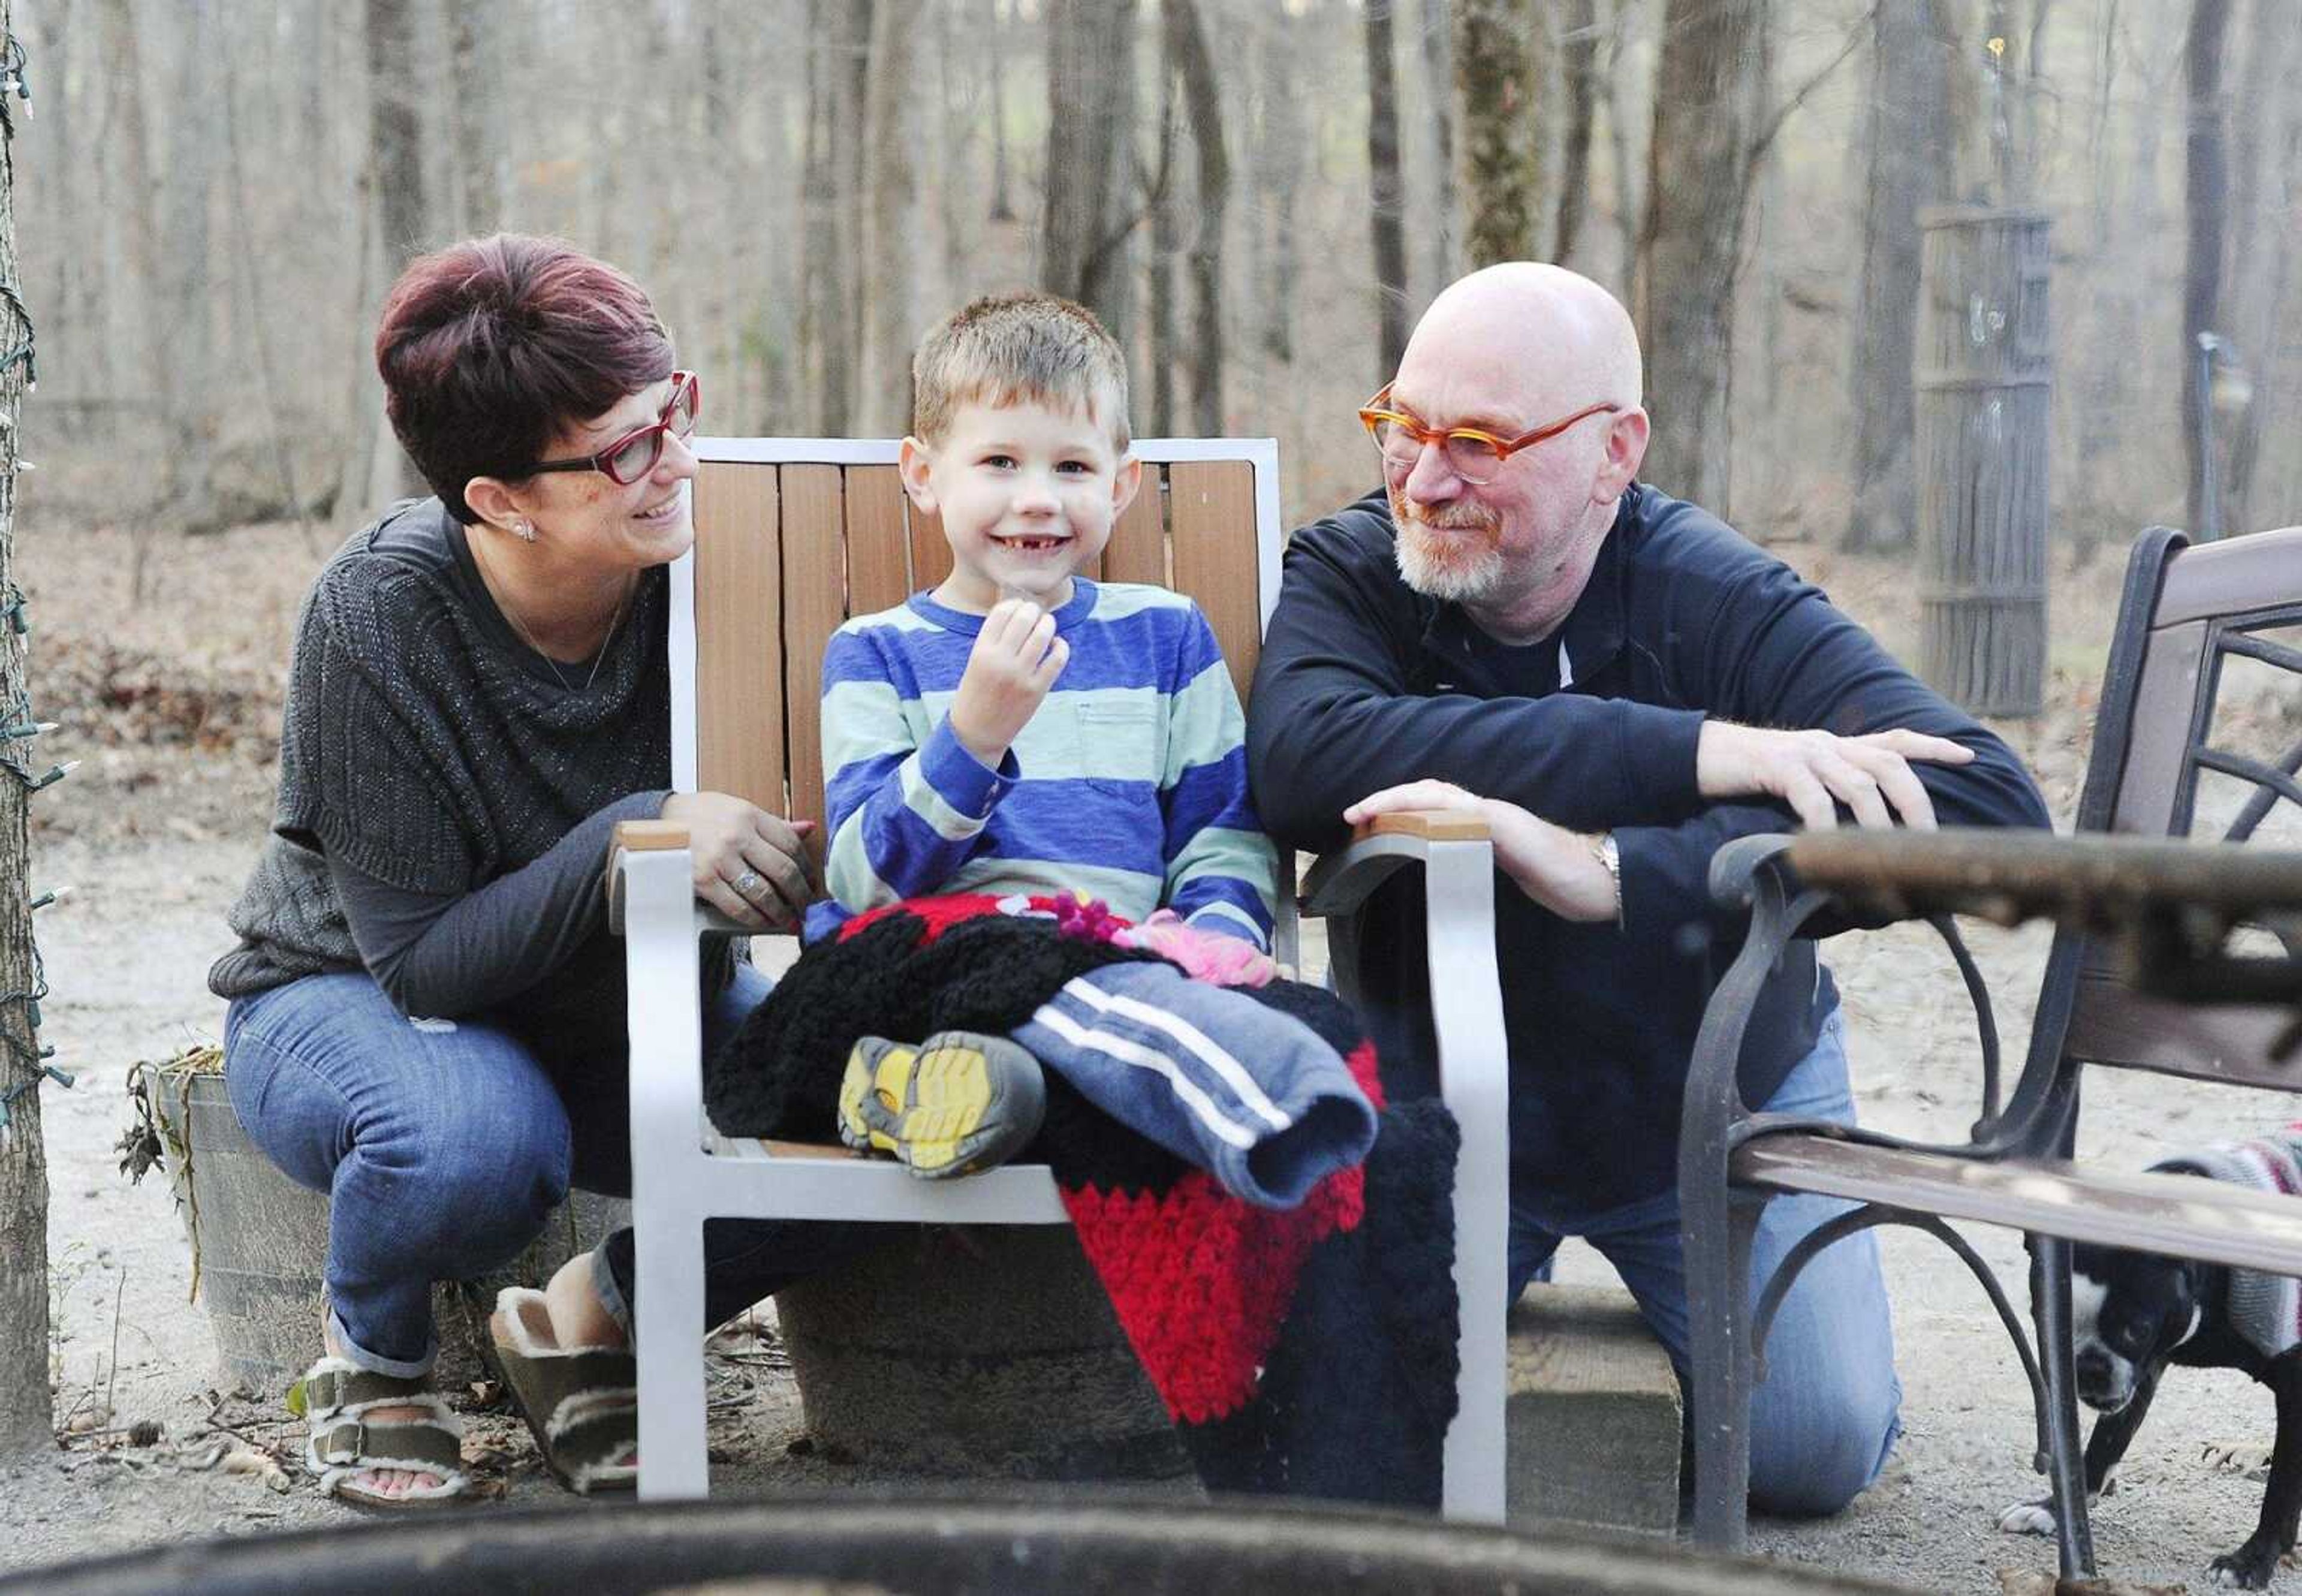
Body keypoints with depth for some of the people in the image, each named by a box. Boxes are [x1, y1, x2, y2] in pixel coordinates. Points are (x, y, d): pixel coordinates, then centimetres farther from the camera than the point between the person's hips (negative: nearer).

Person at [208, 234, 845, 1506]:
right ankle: (368, 1352, -2)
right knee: (477, 1138, -39)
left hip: (620, 1015, 4)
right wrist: (636, 839, -39)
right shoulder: (378, 618, -26)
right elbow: (422, 961, -26)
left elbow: (767, 851, -3)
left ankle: (593, 1320, 5)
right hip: (351, 997, -3)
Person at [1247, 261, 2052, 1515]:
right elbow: (1304, 757, -38)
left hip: (1722, 1111, -1)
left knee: (1812, 1452, -9)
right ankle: (1512, 1252, 21)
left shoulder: (1721, 601, -20)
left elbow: (1994, 806, -35)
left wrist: (1617, 874, -46)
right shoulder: (1350, 571, -15)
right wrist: (1700, 752, -43)